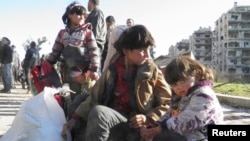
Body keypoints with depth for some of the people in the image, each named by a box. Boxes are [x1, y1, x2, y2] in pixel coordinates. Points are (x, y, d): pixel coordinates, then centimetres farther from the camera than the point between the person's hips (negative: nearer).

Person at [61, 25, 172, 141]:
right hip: (112, 118, 3)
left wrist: (148, 118, -13)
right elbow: (95, 95, 6)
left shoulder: (152, 71, -2)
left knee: (98, 112, -32)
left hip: (135, 126, -3)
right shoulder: (113, 68, 5)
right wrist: (76, 117, -5)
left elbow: (166, 102, 3)